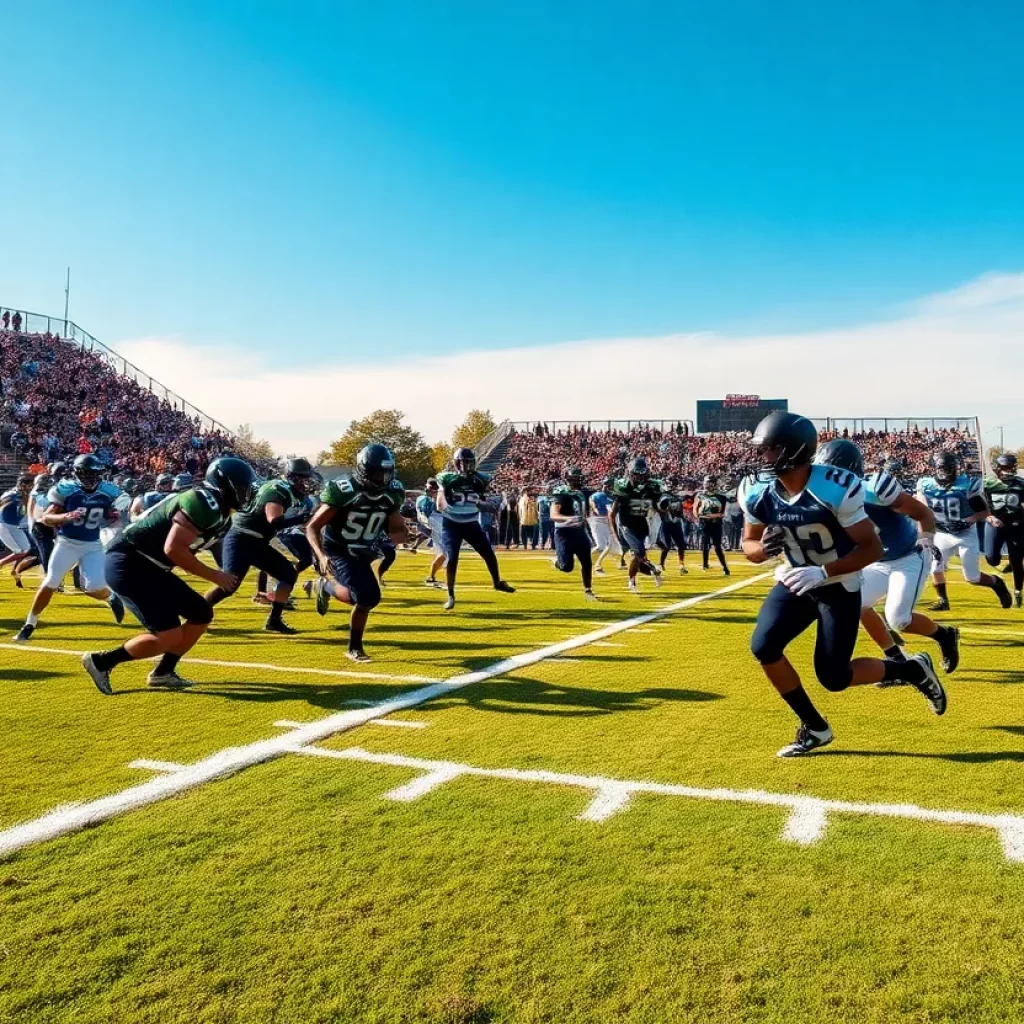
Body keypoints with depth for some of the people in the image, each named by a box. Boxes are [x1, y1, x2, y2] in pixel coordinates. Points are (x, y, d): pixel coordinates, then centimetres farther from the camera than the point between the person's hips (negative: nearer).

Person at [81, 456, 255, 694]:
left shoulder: (218, 511, 12)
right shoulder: (203, 502, -19)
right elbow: (173, 549, -25)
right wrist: (214, 575, -16)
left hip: (149, 567, 10)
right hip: (128, 564, -10)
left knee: (202, 615, 11)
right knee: (170, 636, -14)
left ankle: (162, 672, 20)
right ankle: (101, 661, 3)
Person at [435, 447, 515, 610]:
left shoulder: (479, 480, -3)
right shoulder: (448, 479, -12)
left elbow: (483, 502, 5)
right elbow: (439, 506, -9)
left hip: (471, 524, 4)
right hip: (452, 524, -4)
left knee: (489, 554, 7)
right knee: (451, 559, -10)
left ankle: (497, 583, 31)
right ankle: (450, 596, 2)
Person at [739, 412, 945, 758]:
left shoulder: (836, 488, -26)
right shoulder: (757, 492, -12)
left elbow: (872, 548, -21)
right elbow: (749, 545, 0)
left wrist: (822, 572, -32)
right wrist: (763, 548, -24)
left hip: (839, 586, -5)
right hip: (796, 580, 5)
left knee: (833, 676, -5)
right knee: (763, 647, -12)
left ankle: (913, 669, 23)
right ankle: (814, 728, 8)